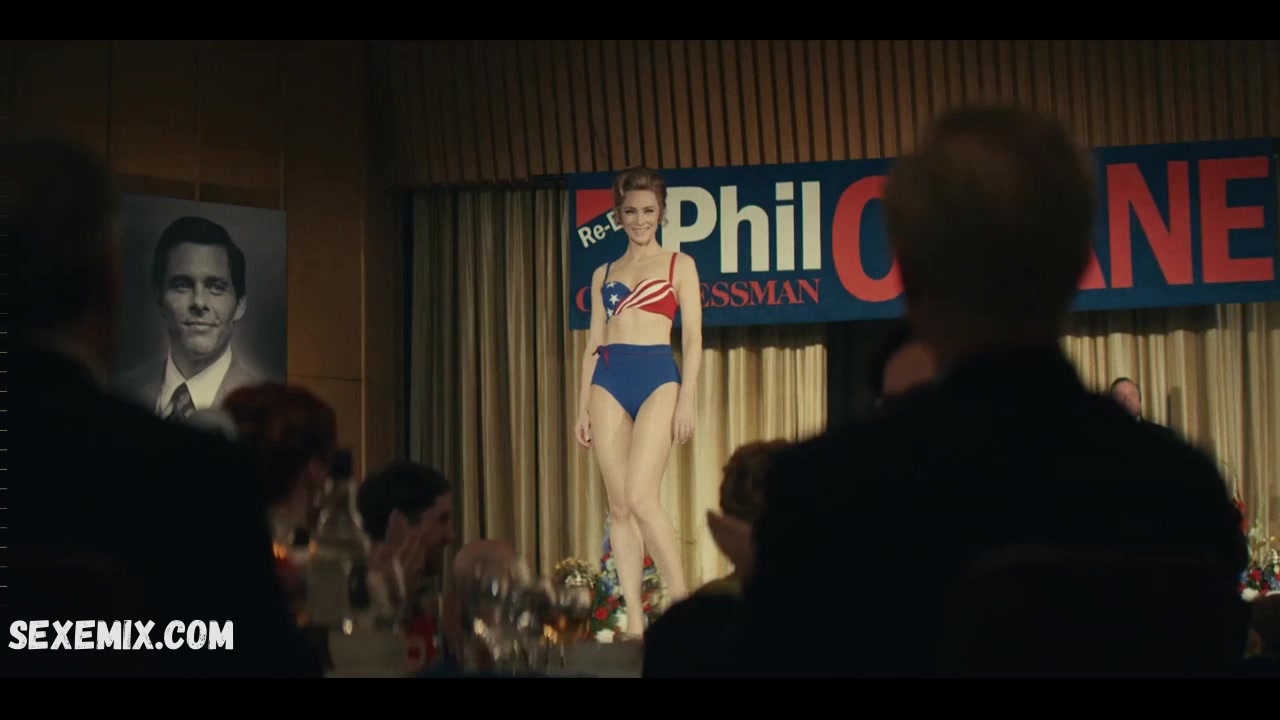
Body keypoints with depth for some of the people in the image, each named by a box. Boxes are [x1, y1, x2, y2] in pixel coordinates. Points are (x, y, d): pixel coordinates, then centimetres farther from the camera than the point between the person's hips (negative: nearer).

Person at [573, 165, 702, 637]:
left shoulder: (679, 265, 8)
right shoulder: (604, 274, 18)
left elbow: (692, 337, 2)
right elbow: (594, 343, 17)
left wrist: (688, 399, -8)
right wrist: (583, 407, 11)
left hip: (657, 377, -4)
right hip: (608, 381, 4)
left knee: (641, 497, -18)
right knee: (618, 505, -1)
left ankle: (681, 602, -7)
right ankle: (634, 620, 1)